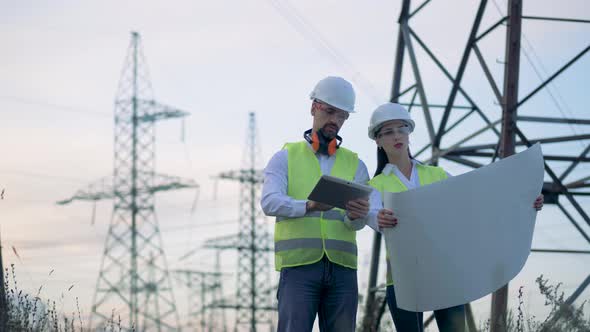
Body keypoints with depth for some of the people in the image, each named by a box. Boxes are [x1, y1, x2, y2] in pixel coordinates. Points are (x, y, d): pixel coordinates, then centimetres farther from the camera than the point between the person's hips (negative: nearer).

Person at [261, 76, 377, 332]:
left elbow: (357, 222, 4)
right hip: (298, 265, -3)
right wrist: (309, 206, -26)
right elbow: (270, 202, -7)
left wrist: (356, 216, -21)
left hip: (342, 266, 3)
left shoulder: (354, 164, 16)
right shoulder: (286, 158, 10)